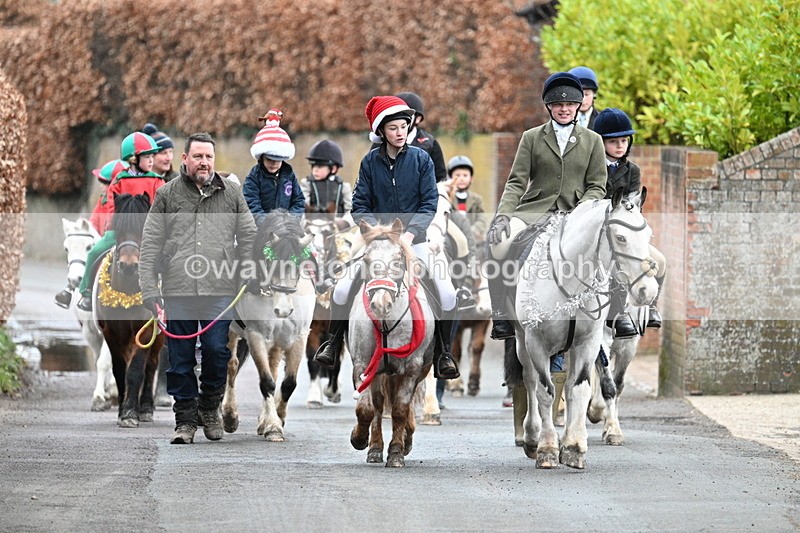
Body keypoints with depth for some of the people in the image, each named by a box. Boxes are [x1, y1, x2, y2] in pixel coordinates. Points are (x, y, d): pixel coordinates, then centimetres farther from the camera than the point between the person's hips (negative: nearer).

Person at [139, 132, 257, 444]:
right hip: (177, 292, 0)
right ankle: (185, 419, 11)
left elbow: (248, 237, 13)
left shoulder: (231, 194, 11)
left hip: (220, 291, 0)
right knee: (180, 358, 2)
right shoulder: (167, 195, 8)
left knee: (217, 351, -5)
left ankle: (209, 407, 18)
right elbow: (150, 245, 6)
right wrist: (149, 290, -1)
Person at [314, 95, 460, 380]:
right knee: (341, 291, -16)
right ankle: (334, 342, 11)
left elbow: (429, 204, -4)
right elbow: (359, 206, 1)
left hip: (414, 239, -1)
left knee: (447, 294, -18)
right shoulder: (370, 162, 1)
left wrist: (410, 233, -18)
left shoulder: (421, 159, -1)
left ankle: (443, 353, 3)